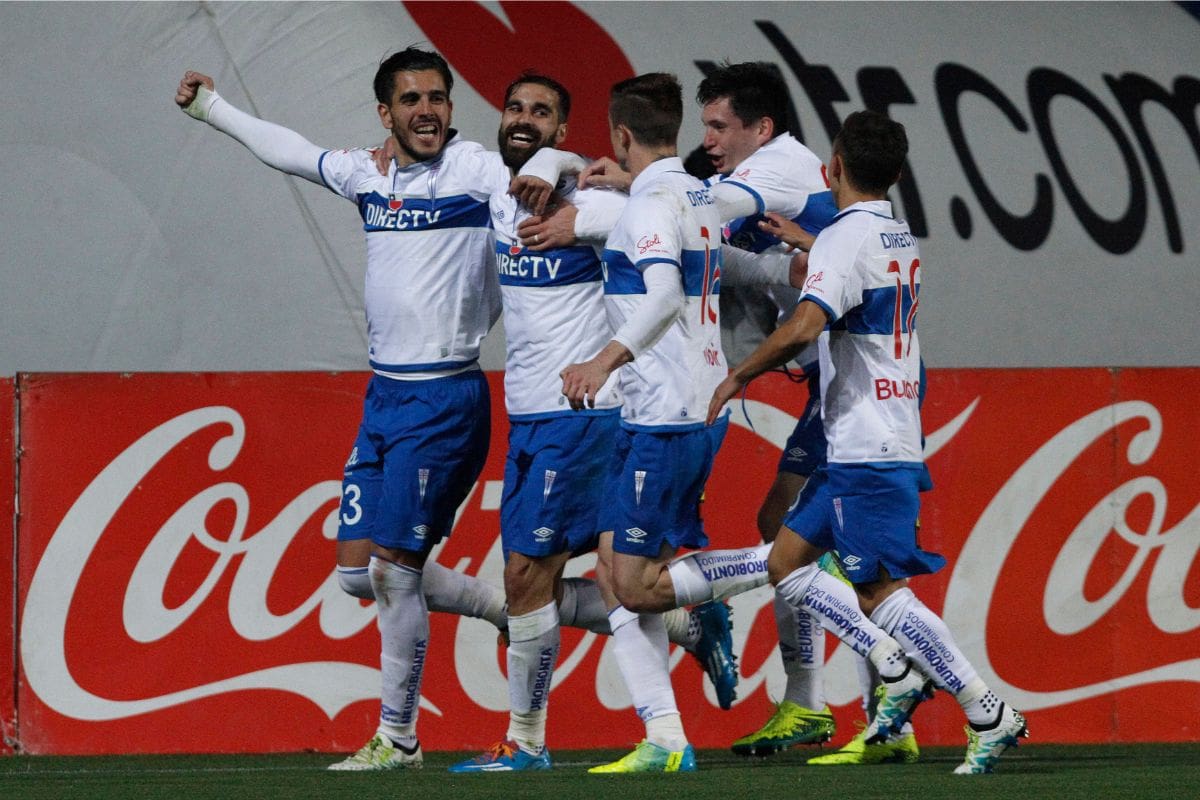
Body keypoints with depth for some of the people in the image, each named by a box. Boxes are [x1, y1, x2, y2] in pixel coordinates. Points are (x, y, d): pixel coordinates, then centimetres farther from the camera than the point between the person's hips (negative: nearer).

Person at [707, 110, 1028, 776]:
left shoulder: (844, 238, -14)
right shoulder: (901, 241, 14)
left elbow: (804, 326, -26)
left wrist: (738, 377, -14)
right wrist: (803, 246, 39)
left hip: (866, 452, -9)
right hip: (882, 442, 9)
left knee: (878, 593, -8)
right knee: (785, 562, 12)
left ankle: (989, 715, -8)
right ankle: (898, 670, 8)